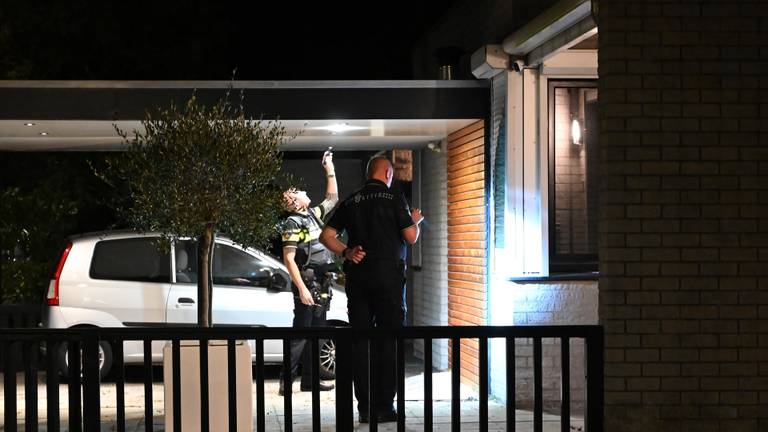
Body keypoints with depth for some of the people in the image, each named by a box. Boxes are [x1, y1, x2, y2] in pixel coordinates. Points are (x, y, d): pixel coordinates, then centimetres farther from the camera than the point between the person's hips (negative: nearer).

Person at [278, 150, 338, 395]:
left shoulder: (314, 215, 15)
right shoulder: (293, 223, -8)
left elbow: (332, 198, 31)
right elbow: (288, 259, -14)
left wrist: (330, 169, 25)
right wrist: (302, 288, -21)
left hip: (319, 285, 8)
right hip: (306, 284, -8)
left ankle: (309, 380, 14)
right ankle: (286, 381, -9)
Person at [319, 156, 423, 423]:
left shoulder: (350, 202, 10)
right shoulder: (394, 199, -4)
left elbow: (326, 236, 7)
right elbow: (411, 237, -5)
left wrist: (346, 252, 4)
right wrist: (415, 220, 14)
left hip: (357, 277, 4)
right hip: (388, 276, -4)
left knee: (360, 340, 6)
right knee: (388, 340, 0)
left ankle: (364, 407, 7)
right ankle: (384, 406, -1)